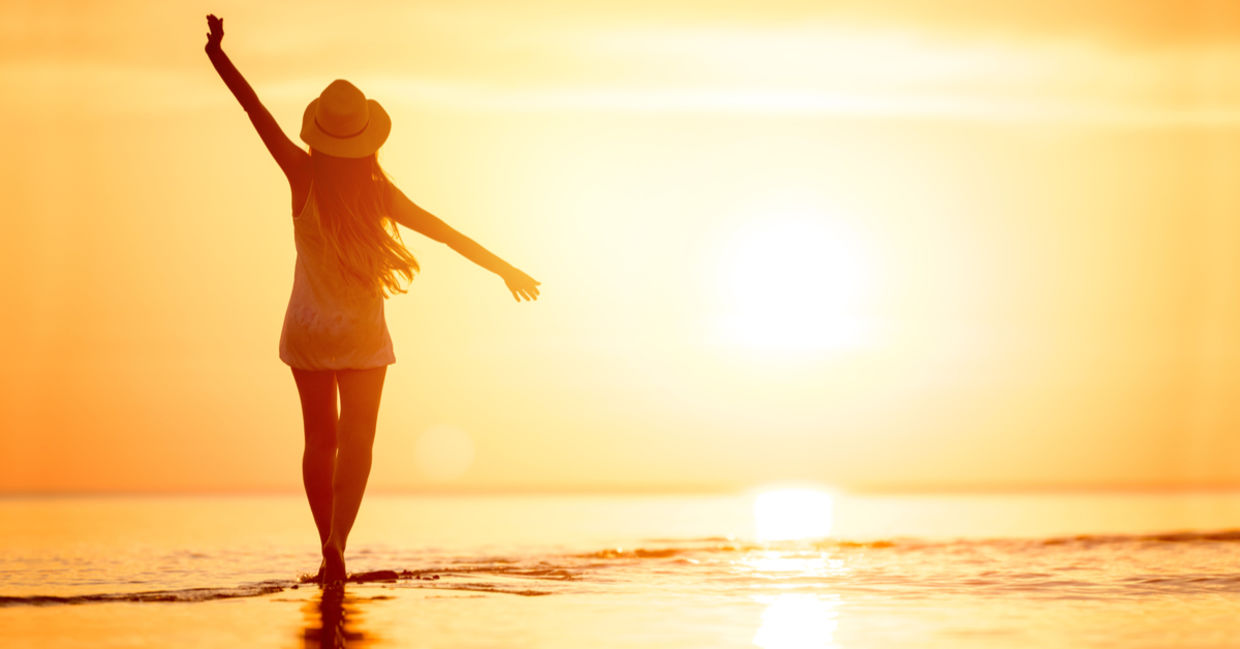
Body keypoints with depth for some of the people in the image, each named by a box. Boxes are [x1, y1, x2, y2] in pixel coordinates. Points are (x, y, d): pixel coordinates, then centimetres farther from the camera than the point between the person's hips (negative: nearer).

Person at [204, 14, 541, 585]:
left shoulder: (304, 175, -14)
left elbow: (257, 112, -15)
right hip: (361, 334, -1)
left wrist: (219, 55, -9)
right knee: (356, 442, -1)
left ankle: (328, 544, 11)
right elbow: (448, 234, -6)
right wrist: (503, 268, 4)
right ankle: (338, 536, -21)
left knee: (320, 438, 12)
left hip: (307, 329, 1)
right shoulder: (378, 194, -14)